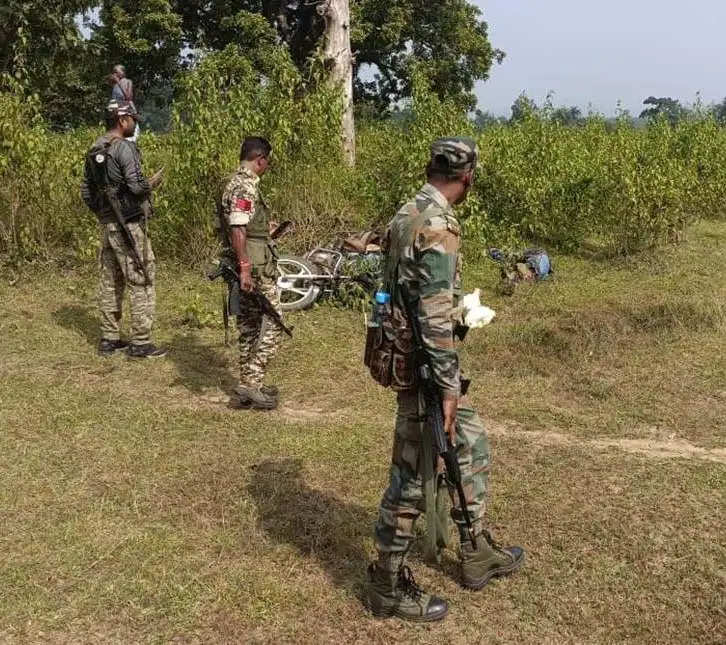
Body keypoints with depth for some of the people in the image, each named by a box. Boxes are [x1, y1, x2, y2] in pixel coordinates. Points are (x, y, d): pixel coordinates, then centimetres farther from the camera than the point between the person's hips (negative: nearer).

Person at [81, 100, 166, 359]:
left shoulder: (94, 151, 12)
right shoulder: (124, 147, -14)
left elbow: (86, 192, 15)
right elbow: (136, 185, -23)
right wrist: (153, 182, -3)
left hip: (107, 226, 9)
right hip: (129, 227, -9)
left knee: (110, 283, 14)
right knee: (141, 283, -3)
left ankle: (109, 339, 20)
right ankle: (140, 343, -1)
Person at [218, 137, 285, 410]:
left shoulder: (235, 182, 16)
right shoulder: (245, 186, -16)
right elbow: (237, 229, -24)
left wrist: (264, 232, 37)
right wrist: (245, 269, -26)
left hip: (246, 268, 10)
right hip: (255, 268, -10)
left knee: (249, 326, 14)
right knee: (272, 323, -4)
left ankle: (249, 384, 21)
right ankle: (252, 382, -4)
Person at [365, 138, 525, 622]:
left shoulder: (409, 213, 10)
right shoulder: (438, 225, -21)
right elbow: (435, 318, -26)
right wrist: (447, 389, -23)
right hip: (424, 365, -10)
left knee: (472, 447, 20)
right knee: (413, 474, 2)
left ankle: (477, 553, 33)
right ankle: (389, 585, 17)